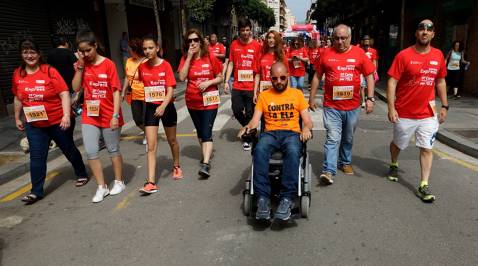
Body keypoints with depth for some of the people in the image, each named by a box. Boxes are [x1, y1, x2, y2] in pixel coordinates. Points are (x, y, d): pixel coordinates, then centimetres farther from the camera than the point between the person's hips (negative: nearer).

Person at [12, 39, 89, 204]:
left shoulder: (50, 71, -13)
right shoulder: (18, 74, 2)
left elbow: (64, 94, -17)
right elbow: (18, 98, 14)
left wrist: (66, 115, -25)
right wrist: (17, 118, 17)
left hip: (58, 122, -3)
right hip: (34, 125, 4)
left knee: (69, 150, 13)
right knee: (36, 157, 2)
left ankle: (82, 175, 34)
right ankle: (36, 191, 11)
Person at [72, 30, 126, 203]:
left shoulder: (108, 64, -9)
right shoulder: (81, 65, 5)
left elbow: (116, 91, -11)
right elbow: (76, 88, -4)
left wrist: (115, 115, -16)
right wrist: (80, 66, -11)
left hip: (108, 116, -4)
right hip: (89, 116, 4)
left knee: (113, 150, 10)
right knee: (91, 152, 1)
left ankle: (119, 182, 26)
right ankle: (101, 187, 14)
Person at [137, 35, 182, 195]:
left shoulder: (166, 65, -10)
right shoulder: (142, 67, 0)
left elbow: (170, 90, -16)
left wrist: (163, 106, -31)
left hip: (166, 107, -2)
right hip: (151, 108, 2)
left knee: (172, 141, 16)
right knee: (151, 146, -5)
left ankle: (176, 166, 42)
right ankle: (151, 183, -6)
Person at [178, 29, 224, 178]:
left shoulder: (210, 57, -6)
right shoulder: (185, 59, 1)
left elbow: (220, 78, -1)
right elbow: (182, 77, -14)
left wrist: (208, 82, -19)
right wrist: (189, 57, -15)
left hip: (209, 101, -4)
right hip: (192, 101, 4)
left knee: (206, 132, -11)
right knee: (200, 131, 18)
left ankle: (205, 164, -14)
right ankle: (206, 153, 38)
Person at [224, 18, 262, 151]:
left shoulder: (256, 46, -4)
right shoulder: (234, 45, 3)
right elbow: (231, 64, 8)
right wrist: (226, 81, 0)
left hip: (251, 86, -2)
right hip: (237, 86, 2)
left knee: (250, 113, 5)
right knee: (237, 111, 4)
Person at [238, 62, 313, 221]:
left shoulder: (297, 94, 17)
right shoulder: (263, 96, 19)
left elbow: (308, 121, 12)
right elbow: (255, 121, 10)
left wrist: (306, 128, -12)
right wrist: (247, 127, -13)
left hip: (292, 133, -1)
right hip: (270, 133, 1)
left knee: (293, 152, -37)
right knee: (259, 150, -35)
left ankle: (287, 199, -35)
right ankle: (263, 198, -34)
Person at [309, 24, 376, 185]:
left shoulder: (359, 53, 1)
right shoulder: (326, 54, 1)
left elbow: (369, 75, 4)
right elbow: (317, 76, 7)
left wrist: (370, 98, -2)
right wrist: (312, 98, 7)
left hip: (353, 106, 2)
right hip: (332, 106, -2)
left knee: (348, 138, 17)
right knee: (333, 138, -9)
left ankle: (345, 162, 37)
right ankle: (328, 171, -8)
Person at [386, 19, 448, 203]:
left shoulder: (438, 55, 3)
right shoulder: (404, 55, -10)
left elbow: (440, 82, 13)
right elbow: (392, 82, -13)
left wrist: (444, 106, 10)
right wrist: (391, 108, -18)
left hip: (428, 113, 3)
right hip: (404, 113, -2)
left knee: (427, 149, 1)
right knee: (398, 144, 16)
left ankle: (423, 186, 9)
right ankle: (394, 165, 45)